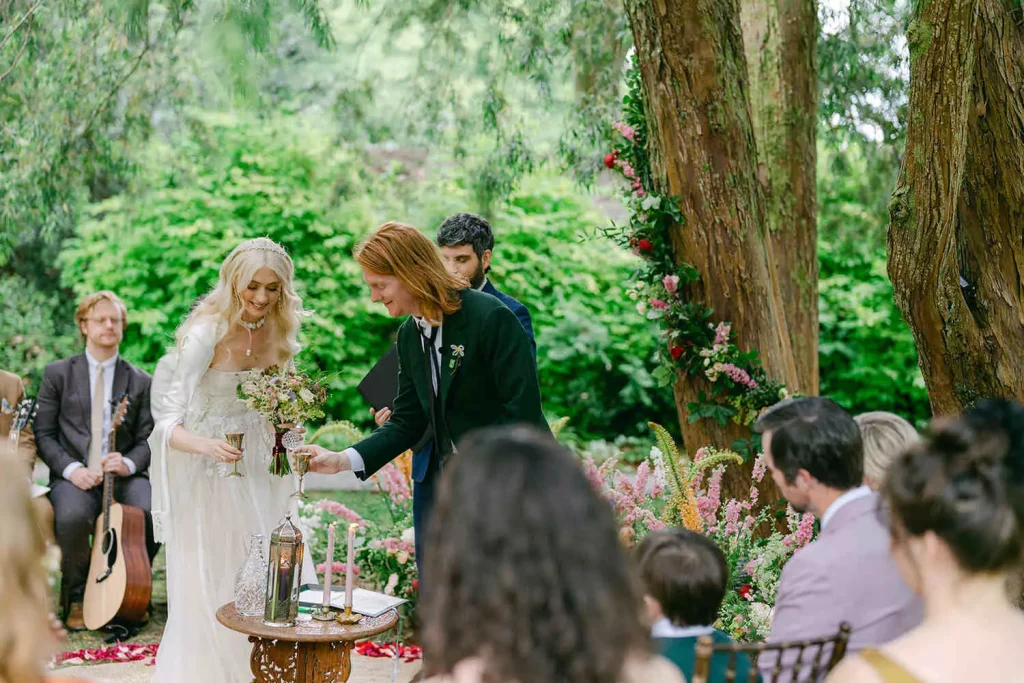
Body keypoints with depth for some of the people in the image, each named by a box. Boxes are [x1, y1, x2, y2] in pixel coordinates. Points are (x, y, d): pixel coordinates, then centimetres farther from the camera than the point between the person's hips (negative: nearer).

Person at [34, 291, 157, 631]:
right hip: (75, 475, -1)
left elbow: (147, 440, 8)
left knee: (152, 516, -30)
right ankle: (76, 596, -6)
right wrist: (71, 469, -12)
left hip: (124, 475, 1)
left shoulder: (140, 381, 13)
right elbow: (43, 433, 6)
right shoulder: (58, 373, 11)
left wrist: (128, 464, -14)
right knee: (71, 517, -35)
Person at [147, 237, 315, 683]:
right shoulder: (207, 333, -17)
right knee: (216, 591, 1)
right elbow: (168, 422, -21)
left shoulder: (277, 334, 2)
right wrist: (206, 445, -38)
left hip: (260, 479, 6)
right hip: (210, 480, -6)